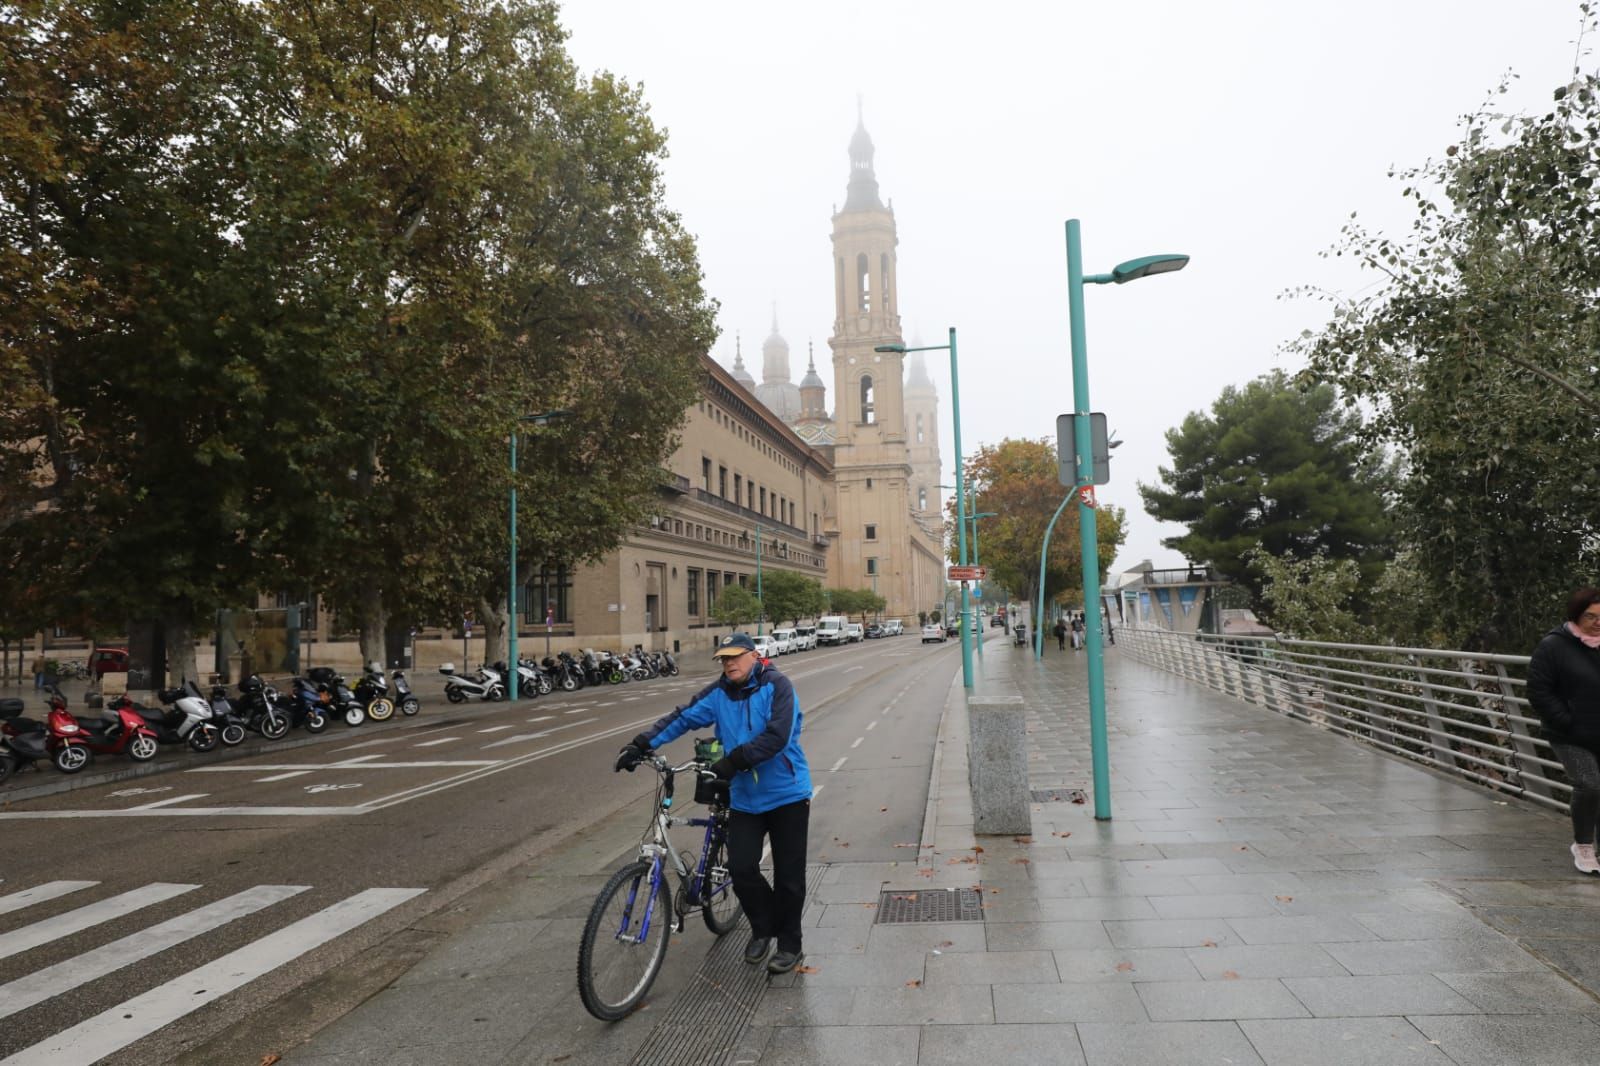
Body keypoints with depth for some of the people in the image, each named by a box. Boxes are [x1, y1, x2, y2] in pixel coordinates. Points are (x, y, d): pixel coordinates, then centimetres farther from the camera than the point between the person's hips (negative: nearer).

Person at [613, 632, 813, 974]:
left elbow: (777, 737, -24)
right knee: (741, 868, -4)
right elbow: (682, 718, -3)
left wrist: (734, 760, -28)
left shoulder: (777, 686, -13)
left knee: (788, 875, 5)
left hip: (787, 795, -4)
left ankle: (789, 945, 24)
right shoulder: (719, 693, 2)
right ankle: (763, 928, 24)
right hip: (744, 798, 4)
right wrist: (641, 744, -13)